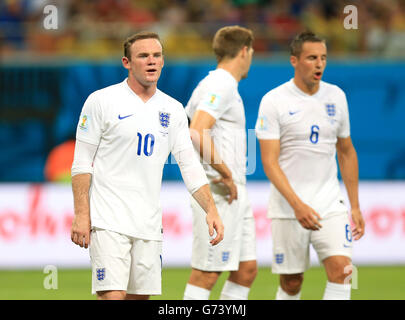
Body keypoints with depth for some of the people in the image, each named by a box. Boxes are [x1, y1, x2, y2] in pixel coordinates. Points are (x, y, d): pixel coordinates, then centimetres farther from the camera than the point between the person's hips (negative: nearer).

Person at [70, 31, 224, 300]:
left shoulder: (173, 110, 10)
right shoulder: (101, 101, -2)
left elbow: (190, 165, 11)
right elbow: (82, 163, -3)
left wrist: (211, 210, -2)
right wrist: (81, 216, -10)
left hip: (149, 224, 5)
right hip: (108, 220, -5)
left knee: (141, 296, 6)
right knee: (113, 296, -16)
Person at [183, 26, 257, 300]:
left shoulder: (216, 84, 18)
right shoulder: (221, 86, -13)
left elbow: (183, 131, 25)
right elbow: (196, 133, -26)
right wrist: (226, 173, -21)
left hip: (235, 195, 10)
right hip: (220, 195, -10)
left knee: (247, 269, 9)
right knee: (206, 274, -8)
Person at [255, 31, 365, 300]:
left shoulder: (336, 96, 7)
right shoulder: (274, 101, -7)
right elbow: (269, 161, -12)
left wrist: (355, 206, 14)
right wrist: (297, 205, -24)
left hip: (331, 205, 3)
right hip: (288, 210, -3)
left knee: (342, 270, -14)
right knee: (291, 284, 2)